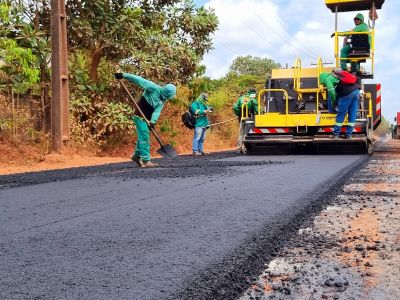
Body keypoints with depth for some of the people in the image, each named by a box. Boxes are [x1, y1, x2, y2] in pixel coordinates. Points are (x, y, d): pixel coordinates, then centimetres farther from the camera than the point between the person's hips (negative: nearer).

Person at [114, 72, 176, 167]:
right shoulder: (154, 88, -17)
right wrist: (123, 75, -25)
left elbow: (157, 111, -8)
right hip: (140, 116, -8)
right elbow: (139, 80, -20)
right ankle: (146, 161, -10)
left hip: (147, 118, 8)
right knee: (144, 138, -10)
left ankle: (136, 155, 33)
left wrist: (153, 121, -24)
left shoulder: (163, 99, 4)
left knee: (142, 137, 16)